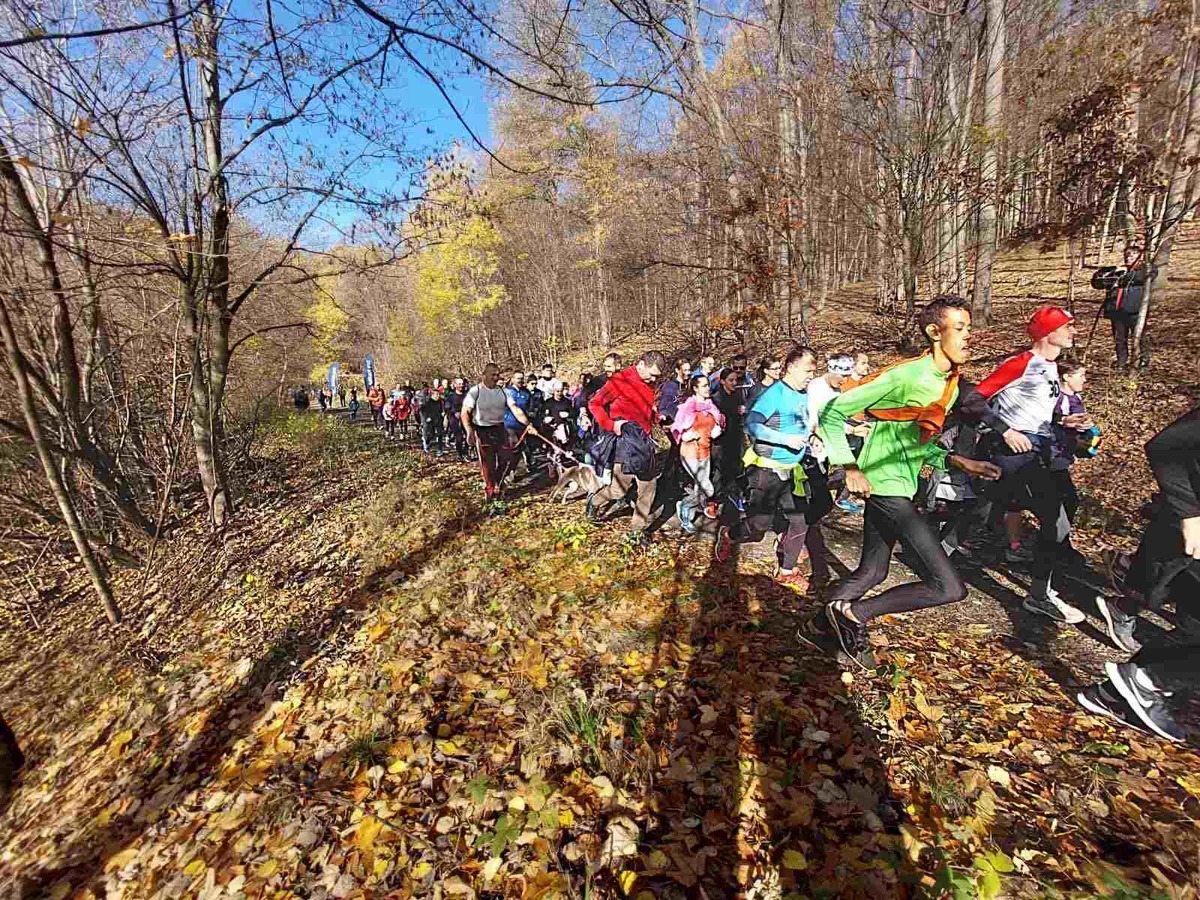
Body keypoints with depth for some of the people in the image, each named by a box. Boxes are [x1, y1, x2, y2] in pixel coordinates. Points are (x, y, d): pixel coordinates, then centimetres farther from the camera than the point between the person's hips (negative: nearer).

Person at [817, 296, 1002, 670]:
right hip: (885, 486, -10)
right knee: (949, 588, -9)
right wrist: (850, 467, -21)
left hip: (902, 486, 10)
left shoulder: (951, 385, 10)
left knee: (872, 573, 21)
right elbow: (833, 413, -16)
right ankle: (854, 614, 2)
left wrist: (957, 461, 7)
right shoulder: (905, 376, -17)